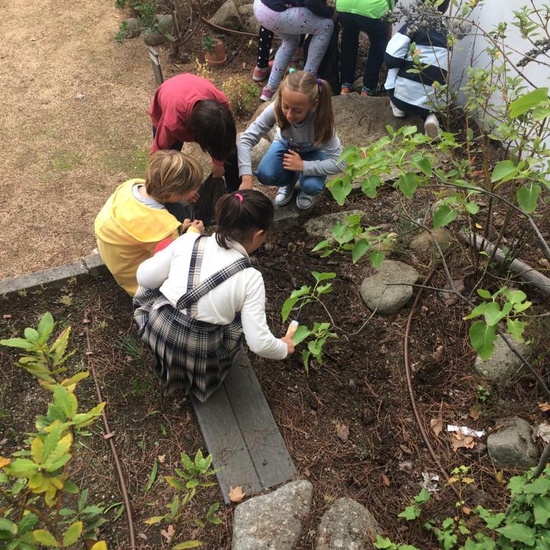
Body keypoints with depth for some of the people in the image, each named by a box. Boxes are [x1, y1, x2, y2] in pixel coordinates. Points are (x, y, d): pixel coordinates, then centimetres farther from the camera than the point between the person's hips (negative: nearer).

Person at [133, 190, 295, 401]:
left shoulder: (189, 241, -9)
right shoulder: (250, 278, -16)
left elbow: (145, 277, 0)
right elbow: (259, 343, -16)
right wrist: (284, 349, 7)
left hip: (157, 331, 3)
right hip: (200, 356, -3)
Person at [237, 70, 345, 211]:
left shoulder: (320, 119, -38)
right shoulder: (276, 109, -35)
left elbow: (338, 162, -31)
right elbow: (245, 139, -34)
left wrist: (303, 166, -35)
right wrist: (246, 179, -46)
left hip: (313, 151, -2)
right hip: (286, 144, 2)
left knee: (311, 186, -29)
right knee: (264, 175, -25)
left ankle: (308, 190, 10)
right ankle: (290, 180, 11)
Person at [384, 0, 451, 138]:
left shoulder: (415, 25, -1)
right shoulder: (447, 33, 13)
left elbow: (390, 58, -8)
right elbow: (445, 71, 16)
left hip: (402, 96, -2)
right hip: (431, 104, 2)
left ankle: (398, 107, 24)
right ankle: (430, 117, 6)